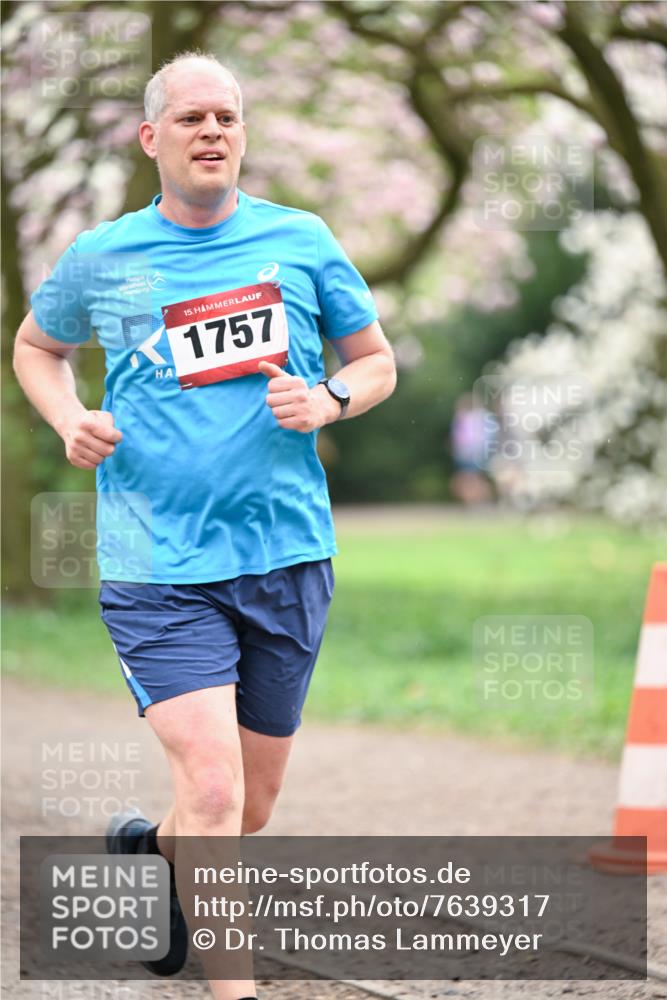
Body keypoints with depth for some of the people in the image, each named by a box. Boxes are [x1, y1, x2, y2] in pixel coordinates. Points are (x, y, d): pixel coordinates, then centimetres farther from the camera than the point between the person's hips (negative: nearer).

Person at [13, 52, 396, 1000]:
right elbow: (37, 345, 21)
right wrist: (70, 420, 1)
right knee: (213, 790, -18)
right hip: (158, 570, -3)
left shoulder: (301, 240, 4)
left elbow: (377, 361, 14)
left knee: (252, 805, 15)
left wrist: (328, 402, -8)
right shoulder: (100, 258, 2)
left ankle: (154, 848, 47)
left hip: (288, 559, 3)